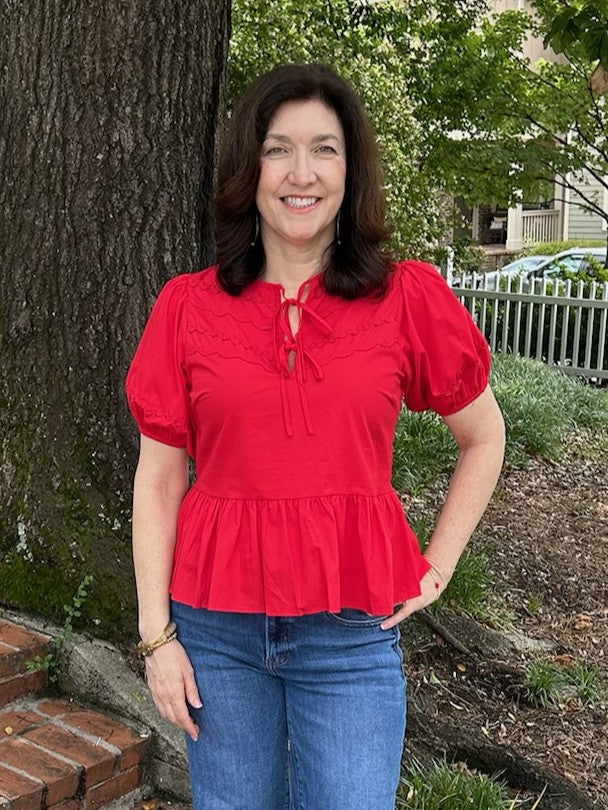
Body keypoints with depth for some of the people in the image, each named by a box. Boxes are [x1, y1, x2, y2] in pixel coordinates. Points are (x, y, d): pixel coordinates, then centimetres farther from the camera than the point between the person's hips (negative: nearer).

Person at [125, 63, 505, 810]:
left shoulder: (408, 298, -4)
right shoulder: (188, 307, -2)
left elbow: (483, 438, 9)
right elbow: (159, 478, 0)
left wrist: (437, 567, 3)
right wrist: (156, 634, -2)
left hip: (352, 631, -1)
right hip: (216, 628, 1)